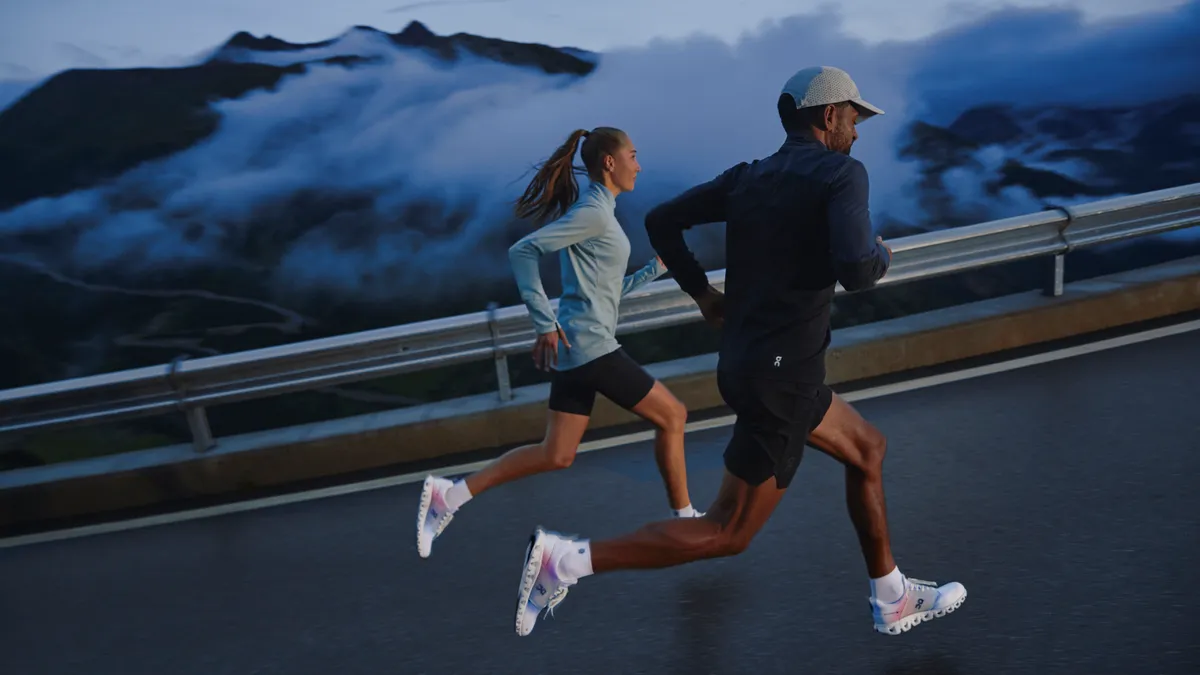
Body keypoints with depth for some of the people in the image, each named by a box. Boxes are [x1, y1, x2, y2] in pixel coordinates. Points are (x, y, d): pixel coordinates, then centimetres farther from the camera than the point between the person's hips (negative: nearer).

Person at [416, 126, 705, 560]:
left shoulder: (598, 211, 18)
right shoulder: (594, 211, -11)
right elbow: (523, 250, -20)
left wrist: (657, 268, 20)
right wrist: (545, 324, -20)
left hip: (575, 348, 10)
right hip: (592, 346, -10)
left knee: (557, 454, 9)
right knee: (671, 415, 5)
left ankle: (449, 494, 7)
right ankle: (684, 518, 17)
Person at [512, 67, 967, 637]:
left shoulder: (747, 178, 9)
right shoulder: (841, 173, -12)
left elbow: (661, 220, 8)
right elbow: (855, 271, -25)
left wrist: (702, 293, 16)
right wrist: (881, 255, -2)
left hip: (749, 362, 9)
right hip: (780, 378, -9)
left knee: (867, 449, 24)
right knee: (727, 534, 0)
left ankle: (892, 599, 34)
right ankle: (566, 559, -6)